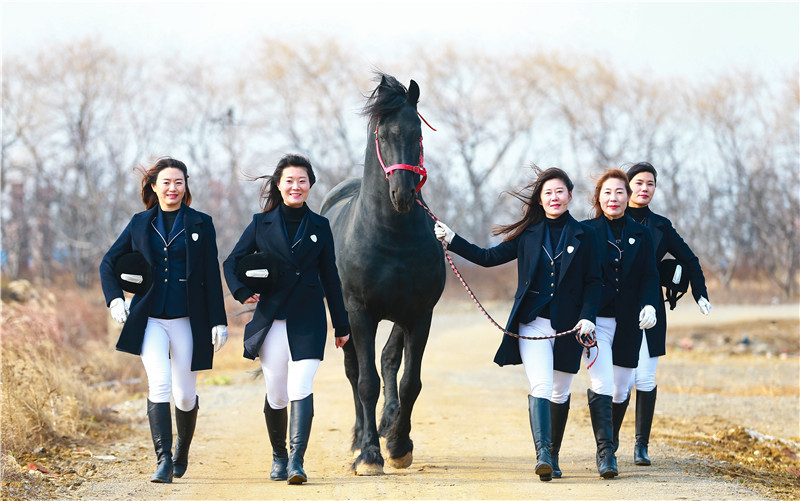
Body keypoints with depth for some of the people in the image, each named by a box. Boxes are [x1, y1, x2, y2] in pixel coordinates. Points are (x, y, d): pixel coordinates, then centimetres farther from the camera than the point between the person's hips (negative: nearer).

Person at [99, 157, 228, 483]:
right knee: (159, 383, -18)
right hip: (150, 319, 0)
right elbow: (109, 263, 16)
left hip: (187, 320, 0)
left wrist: (219, 321, 0)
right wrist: (115, 299, 0)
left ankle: (182, 453, 32)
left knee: (185, 395, 6)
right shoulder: (140, 224, 8)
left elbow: (212, 277, 3)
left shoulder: (200, 224, 4)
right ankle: (163, 461, -19)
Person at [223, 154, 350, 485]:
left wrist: (341, 324, 11)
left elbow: (329, 278, 10)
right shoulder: (262, 224, 4)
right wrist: (241, 291, -14)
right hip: (271, 319, 1)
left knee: (301, 389, -14)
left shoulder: (319, 226, 7)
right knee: (276, 396, 7)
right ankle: (278, 457, 26)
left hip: (308, 321, -1)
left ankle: (296, 461, -19)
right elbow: (232, 262, 7)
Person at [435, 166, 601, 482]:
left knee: (559, 392, 8)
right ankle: (542, 454, -25)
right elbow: (489, 257, 12)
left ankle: (553, 453, 22)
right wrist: (452, 240, 5)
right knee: (541, 386, -17)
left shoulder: (584, 236, 4)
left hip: (567, 327, 1)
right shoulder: (528, 234, 7)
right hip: (533, 323, 0)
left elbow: (593, 281, 4)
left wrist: (587, 316, -9)